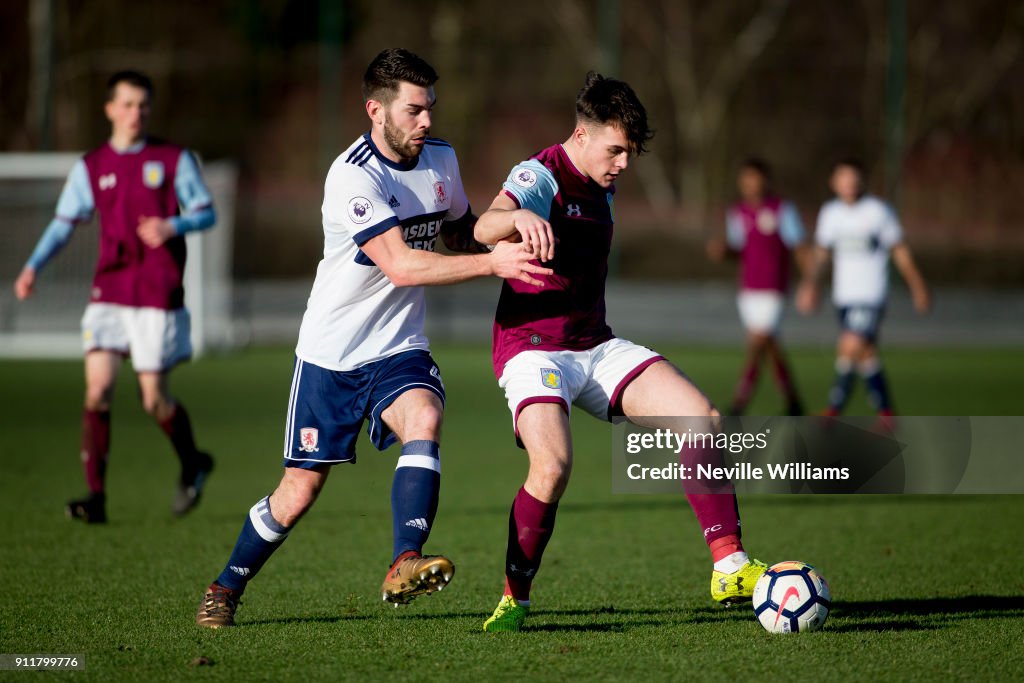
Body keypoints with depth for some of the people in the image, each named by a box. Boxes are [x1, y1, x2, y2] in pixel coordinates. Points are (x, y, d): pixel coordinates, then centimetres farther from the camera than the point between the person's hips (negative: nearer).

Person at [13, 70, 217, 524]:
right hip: (109, 294, 2)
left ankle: (192, 465, 28)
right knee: (97, 388, -12)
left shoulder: (174, 159, 3)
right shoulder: (91, 167, 9)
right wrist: (33, 267, -7)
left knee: (154, 398, -1)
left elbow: (207, 213, 3)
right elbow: (64, 223, 9)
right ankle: (96, 496, -9)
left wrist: (173, 226, -18)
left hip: (158, 297, -2)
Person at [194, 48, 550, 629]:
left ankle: (405, 567, -38)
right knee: (301, 490, 1)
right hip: (331, 355, -4)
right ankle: (226, 591, 23)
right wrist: (493, 262, -33)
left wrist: (508, 234, 0)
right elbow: (400, 265, -29)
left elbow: (460, 233, 21)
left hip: (400, 349, 4)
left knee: (424, 422, -28)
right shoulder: (353, 176, -21)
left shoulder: (441, 158, 2)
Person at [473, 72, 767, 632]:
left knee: (703, 418, -10)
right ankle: (514, 600, -11)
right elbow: (484, 229, -34)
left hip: (598, 349, 8)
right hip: (534, 349, -8)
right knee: (553, 464, -31)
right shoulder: (542, 176, -13)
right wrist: (518, 217, -56)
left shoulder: (601, 187, 14)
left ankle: (729, 568, -7)